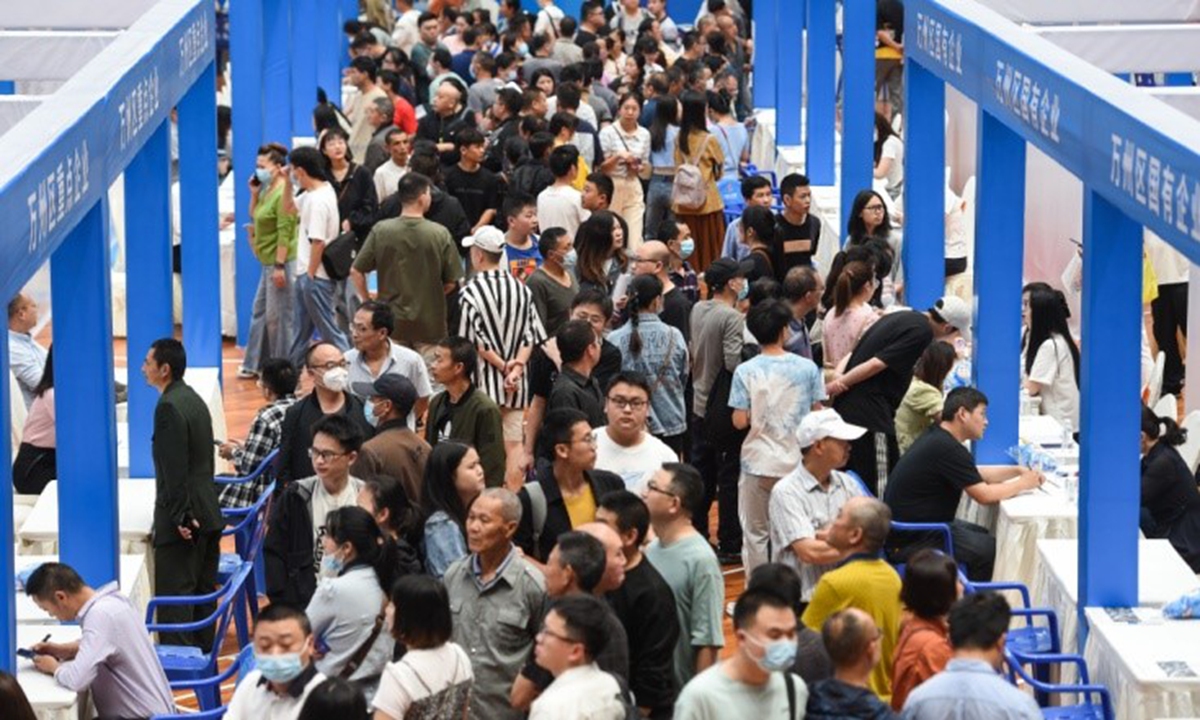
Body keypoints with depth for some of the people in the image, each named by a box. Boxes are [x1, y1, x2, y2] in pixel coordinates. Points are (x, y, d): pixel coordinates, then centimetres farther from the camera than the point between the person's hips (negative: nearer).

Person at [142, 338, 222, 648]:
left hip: (182, 521, -10)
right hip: (207, 515, 10)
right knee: (203, 593, 14)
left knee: (174, 597, -7)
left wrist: (180, 517, -19)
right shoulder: (194, 399, 13)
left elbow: (174, 468, -20)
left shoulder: (169, 407, -16)